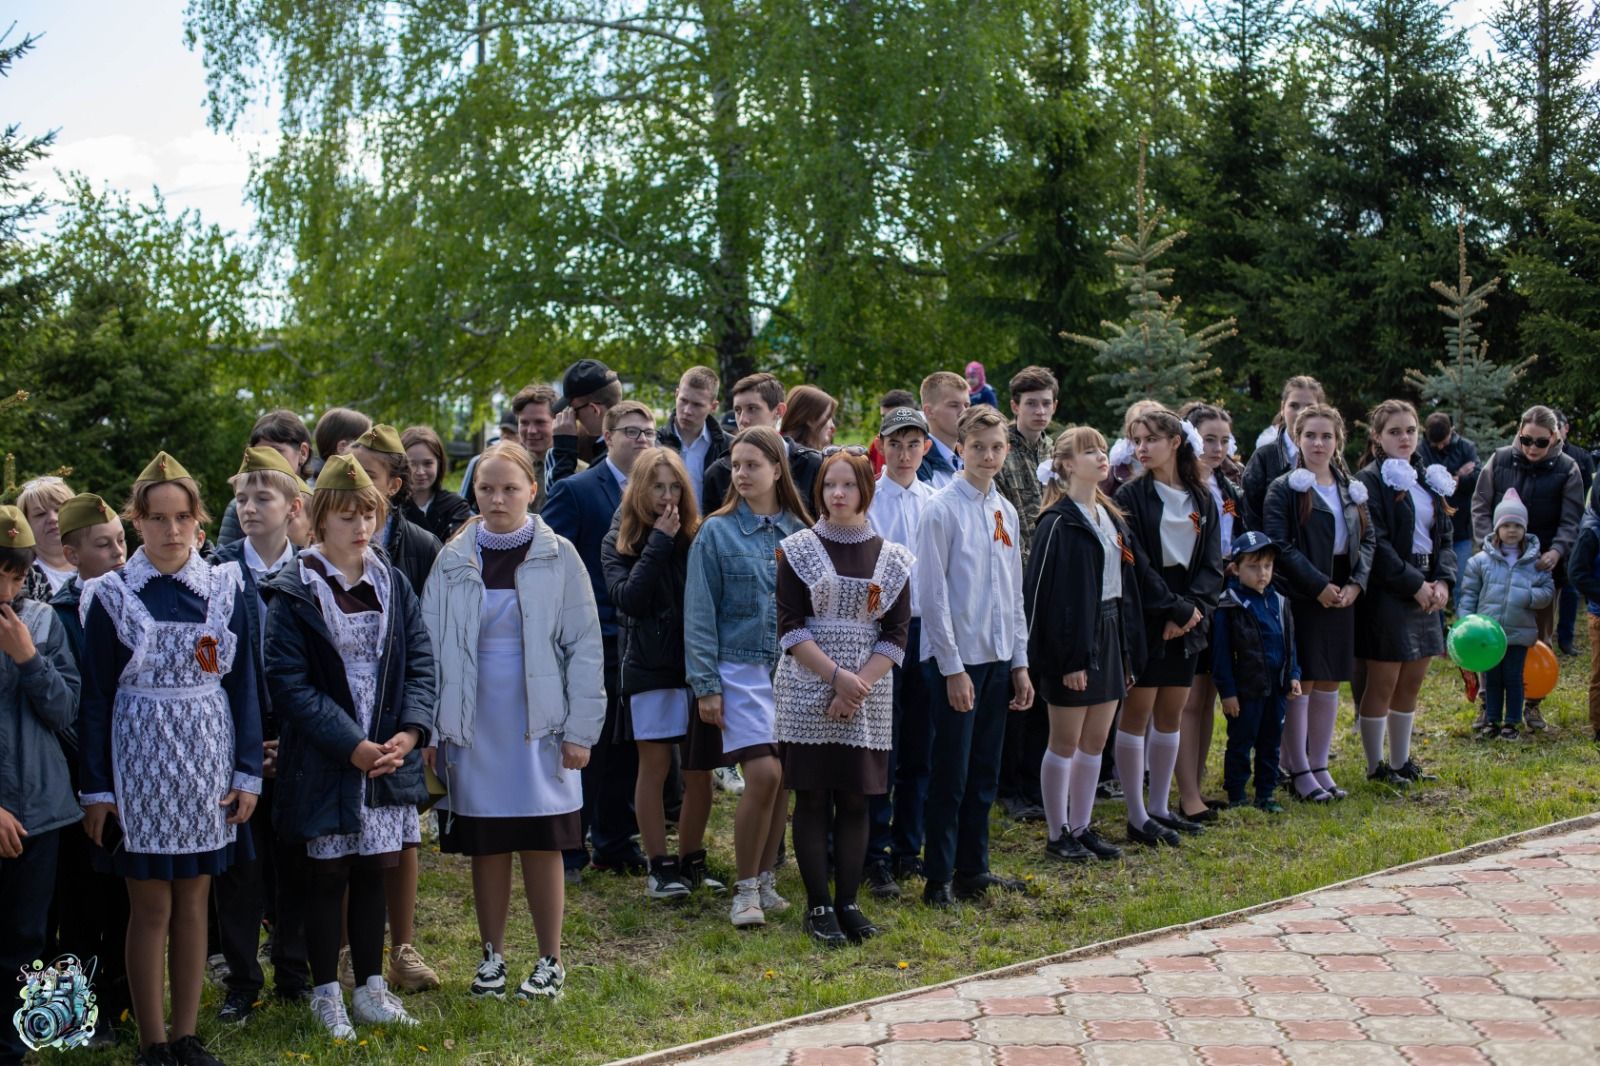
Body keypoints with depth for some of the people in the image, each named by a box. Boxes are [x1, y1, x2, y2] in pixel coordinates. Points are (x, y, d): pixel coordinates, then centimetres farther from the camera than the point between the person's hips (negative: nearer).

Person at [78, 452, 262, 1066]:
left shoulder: (224, 588, 3)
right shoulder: (111, 596, -2)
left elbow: (243, 684, 5)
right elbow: (96, 696, -1)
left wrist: (247, 773, 1)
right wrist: (96, 789, -4)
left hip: (207, 760, 2)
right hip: (141, 762, -2)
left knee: (194, 902, 8)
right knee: (150, 906, 2)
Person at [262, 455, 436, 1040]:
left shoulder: (392, 583, 7)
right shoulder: (293, 592, -7)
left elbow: (420, 662, 5)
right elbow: (288, 681, -12)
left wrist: (410, 731, -11)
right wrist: (351, 744, -17)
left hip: (389, 752, 4)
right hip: (325, 759, -4)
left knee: (374, 870, 11)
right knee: (328, 874, 5)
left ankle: (371, 986, 22)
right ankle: (326, 992, 16)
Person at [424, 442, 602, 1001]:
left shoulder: (558, 557, -1)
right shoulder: (453, 561, 4)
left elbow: (585, 647, -2)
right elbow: (431, 647, 4)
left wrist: (581, 729, -7)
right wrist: (430, 728, -2)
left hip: (540, 724, -2)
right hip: (473, 726, 2)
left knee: (542, 845, 3)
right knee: (486, 846, 9)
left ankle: (550, 961, 16)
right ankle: (492, 956, 23)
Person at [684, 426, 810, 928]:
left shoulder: (799, 532, 8)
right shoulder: (717, 532, 0)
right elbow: (700, 614, -1)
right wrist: (706, 685, -6)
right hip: (742, 669, -3)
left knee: (783, 778, 3)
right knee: (763, 773, -14)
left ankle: (765, 880, 19)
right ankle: (745, 890, -1)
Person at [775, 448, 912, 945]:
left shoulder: (892, 558, 7)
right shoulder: (799, 549, 1)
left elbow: (896, 634, 2)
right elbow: (790, 628, -5)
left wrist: (858, 686, -12)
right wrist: (837, 674, -16)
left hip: (869, 697, 2)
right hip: (808, 694, -2)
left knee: (855, 799, 5)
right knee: (813, 798, 1)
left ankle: (848, 902, 14)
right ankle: (818, 906, 7)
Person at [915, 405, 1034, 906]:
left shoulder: (1005, 511, 11)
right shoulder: (942, 509, -10)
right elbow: (932, 593, -12)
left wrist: (1020, 662, 12)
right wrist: (953, 668, -14)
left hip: (998, 658, 7)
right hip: (958, 659, -7)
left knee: (984, 772, 13)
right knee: (951, 774, -2)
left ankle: (973, 868, 23)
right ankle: (939, 878, 6)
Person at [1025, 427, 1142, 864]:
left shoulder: (1111, 518, 13)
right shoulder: (1059, 522, -13)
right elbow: (1048, 594, -16)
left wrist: (1129, 652, 14)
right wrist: (1070, 658, -20)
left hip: (1109, 636, 8)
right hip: (1074, 639, -8)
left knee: (1095, 741, 12)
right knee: (1065, 742, 1)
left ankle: (1081, 828, 21)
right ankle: (1058, 834, 10)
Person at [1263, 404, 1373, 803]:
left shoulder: (1351, 489, 13)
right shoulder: (1284, 489, -5)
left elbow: (1369, 538, 11)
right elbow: (1280, 545, -13)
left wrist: (1356, 583, -5)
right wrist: (1319, 585, -17)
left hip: (1342, 594, 6)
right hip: (1300, 597, -6)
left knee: (1329, 683, 10)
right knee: (1301, 683, -3)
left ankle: (1320, 766, 20)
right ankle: (1299, 772, 6)